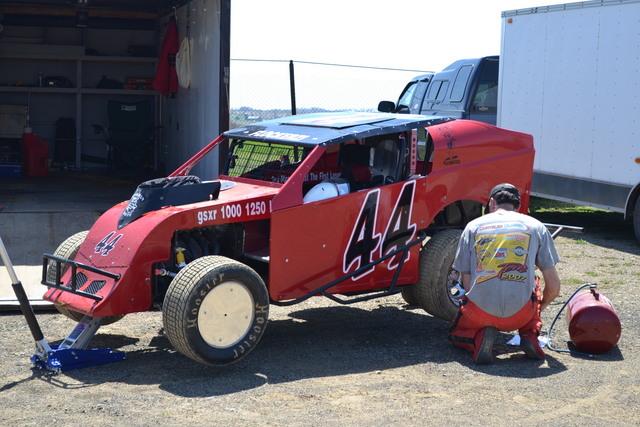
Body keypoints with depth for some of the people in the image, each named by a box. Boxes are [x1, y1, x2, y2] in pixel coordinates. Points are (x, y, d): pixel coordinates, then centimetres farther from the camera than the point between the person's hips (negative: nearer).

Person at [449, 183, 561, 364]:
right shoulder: (536, 226, 10)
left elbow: (467, 283, 7)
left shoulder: (473, 226, 11)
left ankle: (479, 337, -2)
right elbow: (554, 286, 9)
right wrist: (541, 306, 31)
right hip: (520, 314, 1)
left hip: (480, 311, 0)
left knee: (456, 334, 34)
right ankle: (530, 335, 12)